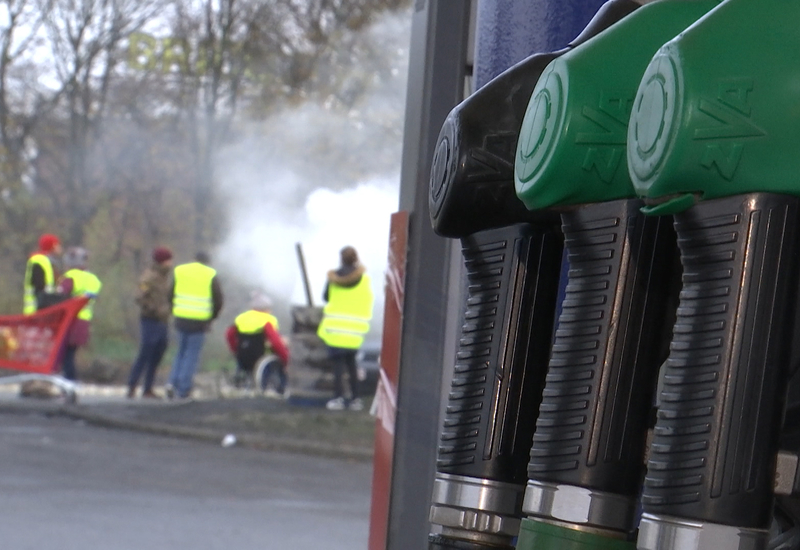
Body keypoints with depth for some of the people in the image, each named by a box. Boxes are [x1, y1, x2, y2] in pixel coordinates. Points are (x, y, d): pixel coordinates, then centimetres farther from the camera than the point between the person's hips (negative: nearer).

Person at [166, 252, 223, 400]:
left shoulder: (179, 271, 10)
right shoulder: (211, 275, 0)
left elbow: (170, 296, 10)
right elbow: (218, 300, -1)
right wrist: (211, 319, 12)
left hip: (180, 319, 3)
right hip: (199, 321, -3)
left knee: (181, 352, 18)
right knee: (192, 354, 3)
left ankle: (173, 382, 2)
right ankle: (183, 390, -1)